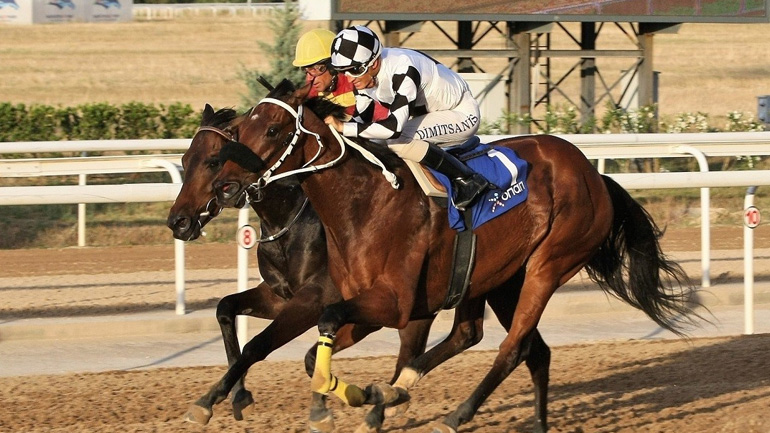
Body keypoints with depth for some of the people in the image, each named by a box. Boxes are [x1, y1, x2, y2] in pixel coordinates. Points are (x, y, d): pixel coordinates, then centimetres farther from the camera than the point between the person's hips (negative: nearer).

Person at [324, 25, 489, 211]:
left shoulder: (402, 69, -35)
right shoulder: (364, 75, -10)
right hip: (430, 114, 9)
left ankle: (467, 179, -17)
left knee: (397, 140, -29)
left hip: (463, 114, -9)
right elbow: (361, 119, 0)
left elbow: (395, 126, -42)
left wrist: (344, 127, -40)